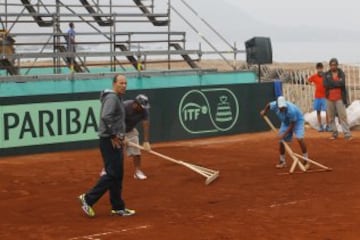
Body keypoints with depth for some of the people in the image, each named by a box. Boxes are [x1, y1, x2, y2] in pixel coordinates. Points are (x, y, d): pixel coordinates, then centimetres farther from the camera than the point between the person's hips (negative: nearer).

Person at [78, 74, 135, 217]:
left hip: (116, 142, 10)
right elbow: (105, 117, -27)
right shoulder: (111, 97, -13)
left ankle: (118, 207, 15)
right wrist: (113, 136, -23)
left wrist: (120, 136, 14)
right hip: (109, 142, -10)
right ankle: (88, 198, -5)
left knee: (117, 175, 11)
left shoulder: (118, 98, 18)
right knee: (112, 174, -11)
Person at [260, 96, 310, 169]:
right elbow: (268, 105, 1)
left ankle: (306, 161, -12)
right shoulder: (275, 105, -26)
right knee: (281, 140, -1)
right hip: (286, 122, 6)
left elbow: (292, 125, -32)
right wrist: (264, 111, -9)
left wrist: (284, 134, -33)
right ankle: (282, 162, 15)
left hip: (297, 121, -5)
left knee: (300, 139, -22)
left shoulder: (291, 110, -41)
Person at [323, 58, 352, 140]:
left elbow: (342, 83, -14)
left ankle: (347, 134, -12)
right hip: (330, 98, 2)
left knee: (343, 116, -9)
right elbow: (325, 84, -10)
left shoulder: (341, 73, 3)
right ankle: (334, 133, 14)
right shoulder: (326, 74, 7)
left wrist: (331, 83, -10)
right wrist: (337, 83, -12)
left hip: (340, 98, -2)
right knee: (331, 116, 4)